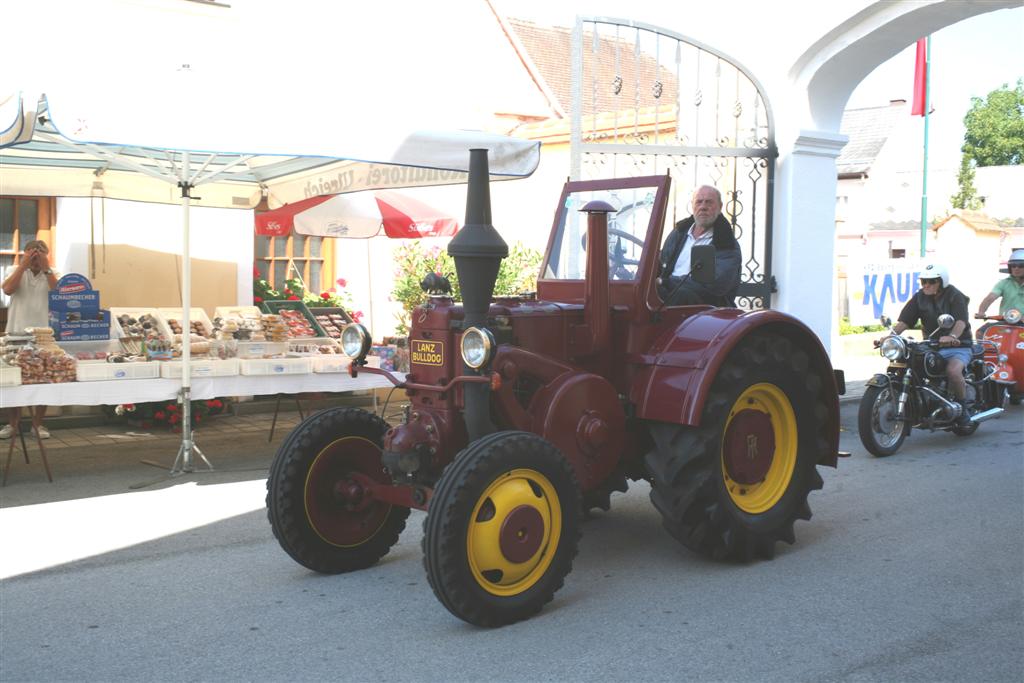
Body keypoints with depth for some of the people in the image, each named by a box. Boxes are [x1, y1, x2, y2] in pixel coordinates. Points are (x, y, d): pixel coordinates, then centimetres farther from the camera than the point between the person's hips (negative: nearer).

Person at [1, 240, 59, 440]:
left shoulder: (51, 275, 6)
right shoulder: (17, 272, 7)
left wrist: (45, 268, -16)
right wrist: (23, 265, -14)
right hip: (17, 334, 0)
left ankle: (37, 424, 11)